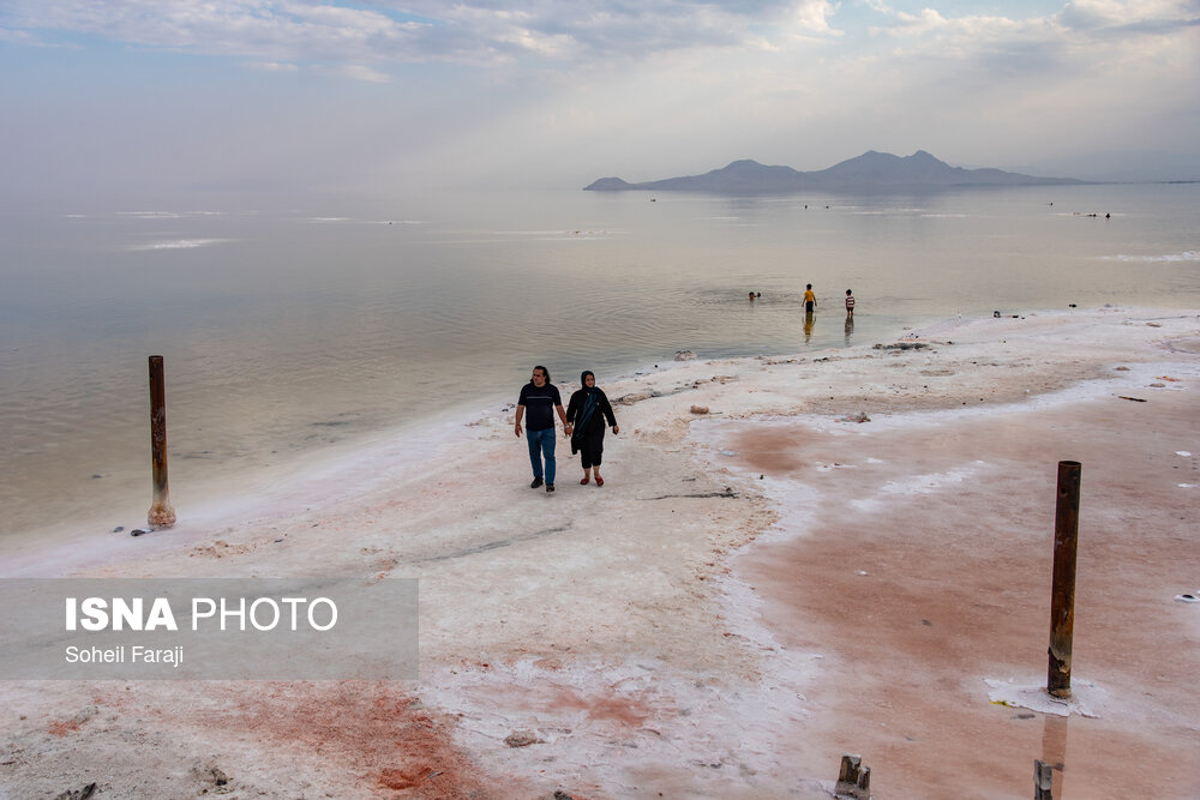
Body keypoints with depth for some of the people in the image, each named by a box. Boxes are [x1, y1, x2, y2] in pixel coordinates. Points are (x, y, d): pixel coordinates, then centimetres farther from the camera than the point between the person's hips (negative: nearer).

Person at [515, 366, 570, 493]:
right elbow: (520, 407, 2)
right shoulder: (526, 389, 0)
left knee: (549, 456, -9)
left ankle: (549, 482, -7)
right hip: (531, 429, 2)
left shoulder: (552, 389, -3)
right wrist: (517, 424, -7)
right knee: (534, 456, 12)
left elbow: (559, 408, 1)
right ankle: (538, 478, 29)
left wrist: (566, 425, -2)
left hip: (548, 429, -2)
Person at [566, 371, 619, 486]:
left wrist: (614, 424, 9)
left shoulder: (599, 393, 2)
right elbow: (571, 410, -1)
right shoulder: (577, 396, 2)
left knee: (595, 450, -16)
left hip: (597, 428, -1)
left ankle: (596, 474, 2)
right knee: (585, 453, 6)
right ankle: (587, 475, 24)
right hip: (581, 429, 1)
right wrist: (569, 422, -18)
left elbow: (607, 409, 8)